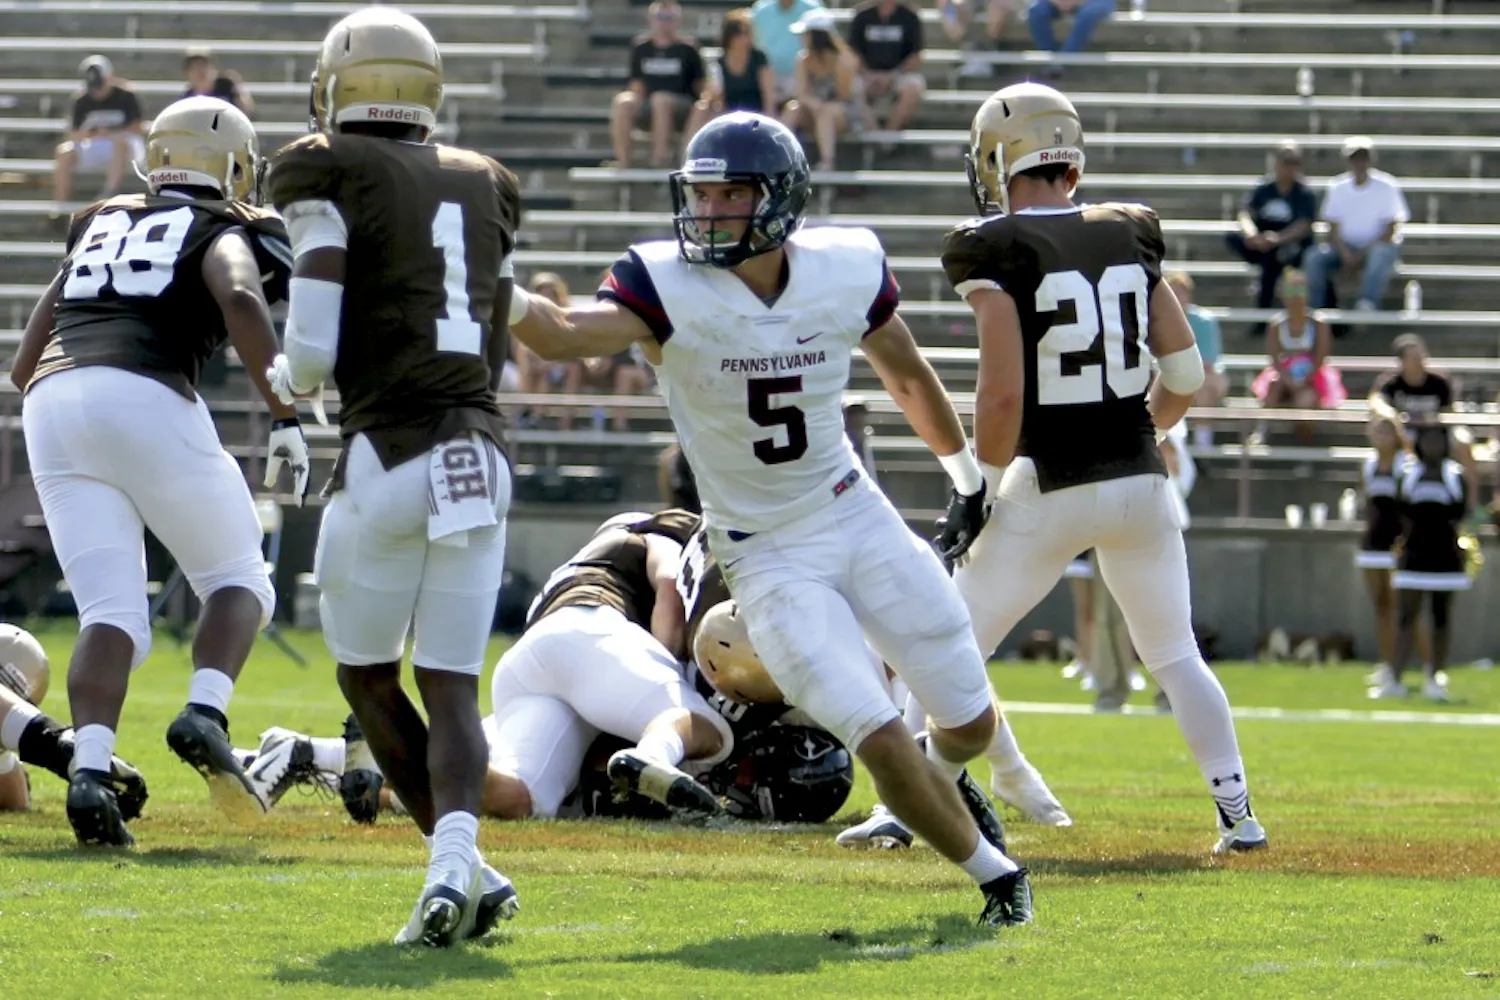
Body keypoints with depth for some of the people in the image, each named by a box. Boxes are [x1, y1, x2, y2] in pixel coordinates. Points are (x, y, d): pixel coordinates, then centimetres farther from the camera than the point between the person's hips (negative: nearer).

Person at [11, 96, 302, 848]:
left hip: (54, 407, 4)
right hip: (148, 400, -4)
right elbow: (241, 300, -10)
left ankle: (91, 768, -20)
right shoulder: (223, 232, 14)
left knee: (111, 614, 3)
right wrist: (286, 419, -10)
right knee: (237, 580, 13)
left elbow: (25, 364, 29)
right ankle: (205, 714, -13)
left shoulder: (100, 227, 29)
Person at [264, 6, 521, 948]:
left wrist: (285, 380, 16)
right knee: (451, 687, 6)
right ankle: (454, 860, -19)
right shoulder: (487, 187, 15)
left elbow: (311, 352, -6)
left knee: (368, 678, 12)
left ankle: (466, 870, 0)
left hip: (389, 453, -5)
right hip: (483, 454, 5)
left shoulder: (330, 178, -2)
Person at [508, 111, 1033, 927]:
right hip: (767, 556, -3)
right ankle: (996, 876, 10)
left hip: (859, 518, 3)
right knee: (881, 744, -13)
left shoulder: (848, 271, -9)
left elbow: (907, 377, 10)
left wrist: (967, 475, 20)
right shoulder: (667, 286, -18)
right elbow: (562, 337, -36)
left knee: (970, 724, 11)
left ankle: (948, 785, 49)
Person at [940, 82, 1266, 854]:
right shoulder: (1129, 239, 6)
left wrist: (986, 483, -2)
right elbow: (1186, 376, 7)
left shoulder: (997, 254, -10)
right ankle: (1238, 814, 13)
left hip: (1049, 490, -4)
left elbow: (1003, 394, -16)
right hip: (1140, 482, 5)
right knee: (1177, 657, 17)